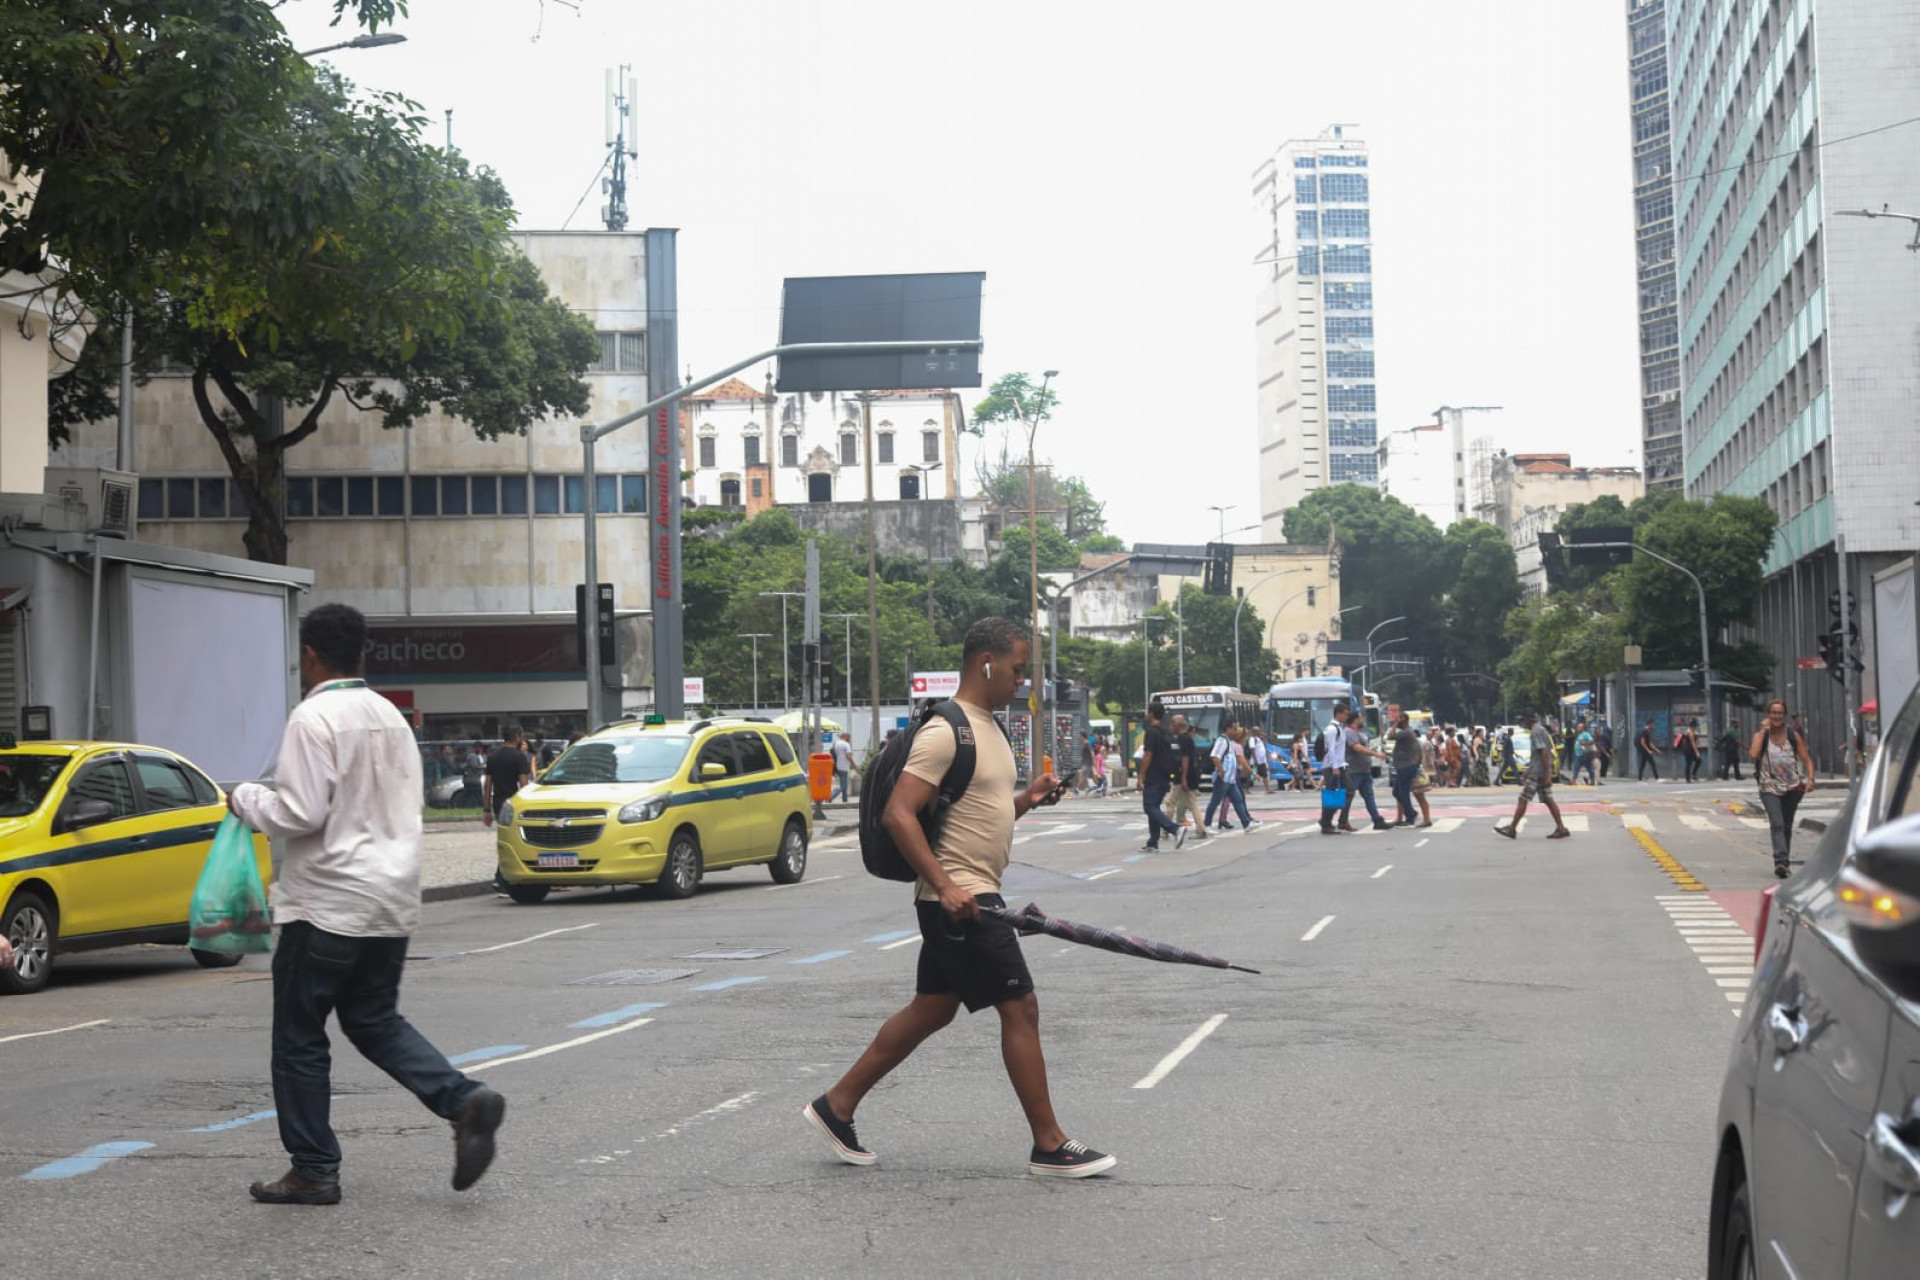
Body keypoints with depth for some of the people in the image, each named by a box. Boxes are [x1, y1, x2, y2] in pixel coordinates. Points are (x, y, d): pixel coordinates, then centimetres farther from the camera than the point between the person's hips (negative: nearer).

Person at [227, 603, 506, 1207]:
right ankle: (466, 1101, -1)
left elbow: (300, 813, -20)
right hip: (393, 901, 8)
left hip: (328, 903, -8)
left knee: (299, 1036, 5)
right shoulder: (390, 717, 11)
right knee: (375, 1021, 18)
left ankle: (313, 1170, 10)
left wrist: (247, 799, -2)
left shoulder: (314, 717, -14)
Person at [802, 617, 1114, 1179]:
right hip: (958, 899, -10)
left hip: (967, 900, 10)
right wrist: (945, 886, -28)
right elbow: (898, 814, -22)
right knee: (1020, 1009, -7)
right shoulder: (946, 732, -16)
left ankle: (837, 1106, 24)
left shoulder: (987, 727, 16)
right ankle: (1050, 1147, 1)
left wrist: (1026, 799, 5)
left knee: (932, 1009, 15)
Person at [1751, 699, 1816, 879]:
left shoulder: (1793, 736, 4)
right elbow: (1753, 755, -19)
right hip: (1769, 788, -2)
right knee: (1776, 824, -19)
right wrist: (1763, 731, -13)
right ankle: (1780, 861, -31)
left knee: (1787, 826, 10)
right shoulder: (1761, 736, 0)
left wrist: (1810, 779, -13)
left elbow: (1806, 759, 4)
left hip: (1792, 787, 2)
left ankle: (1783, 863, 22)